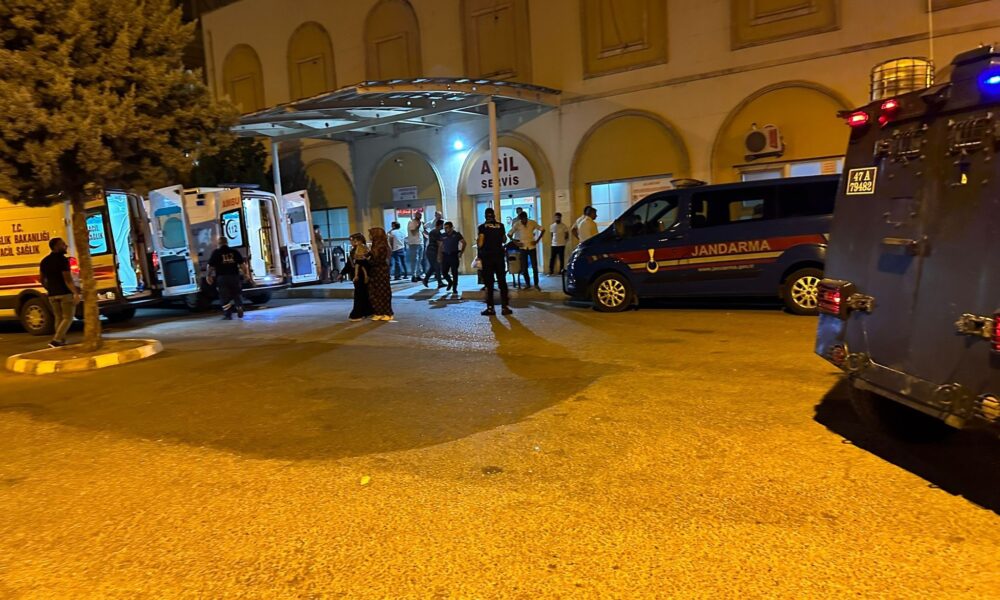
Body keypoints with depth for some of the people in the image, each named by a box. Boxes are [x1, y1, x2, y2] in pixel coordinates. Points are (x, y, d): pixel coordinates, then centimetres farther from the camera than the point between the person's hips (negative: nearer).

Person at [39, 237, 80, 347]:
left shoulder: (44, 261, 10)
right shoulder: (62, 260, -13)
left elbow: (42, 280, 15)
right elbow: (67, 279, -20)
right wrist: (76, 293, -19)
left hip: (52, 295, 7)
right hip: (65, 293, -7)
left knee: (59, 318, 16)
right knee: (68, 318, 0)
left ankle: (61, 341, 16)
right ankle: (55, 340, -12)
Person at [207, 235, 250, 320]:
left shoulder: (216, 253, 0)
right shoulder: (235, 251, 5)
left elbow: (210, 266, -1)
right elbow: (242, 264, 0)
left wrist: (209, 276, 12)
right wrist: (246, 273, 9)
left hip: (222, 277, -2)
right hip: (235, 276, 2)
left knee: (225, 297, 4)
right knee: (237, 294, 16)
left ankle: (227, 314, 1)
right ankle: (239, 306, -7)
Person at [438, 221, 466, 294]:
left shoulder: (456, 234, -1)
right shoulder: (443, 236, 8)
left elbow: (464, 243, 1)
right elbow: (440, 246, 12)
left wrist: (461, 252, -6)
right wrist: (439, 256, 7)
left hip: (454, 255, -3)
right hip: (445, 255, 3)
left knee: (454, 273, -2)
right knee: (444, 272, -1)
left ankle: (454, 288, 7)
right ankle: (450, 282, 28)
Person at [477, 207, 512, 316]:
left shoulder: (483, 227, -6)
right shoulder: (500, 226, 3)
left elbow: (480, 244, -10)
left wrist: (477, 240, 11)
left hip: (487, 257, -2)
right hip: (499, 255, 2)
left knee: (489, 283, 3)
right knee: (502, 282, 7)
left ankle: (490, 308, 2)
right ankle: (505, 307, 6)